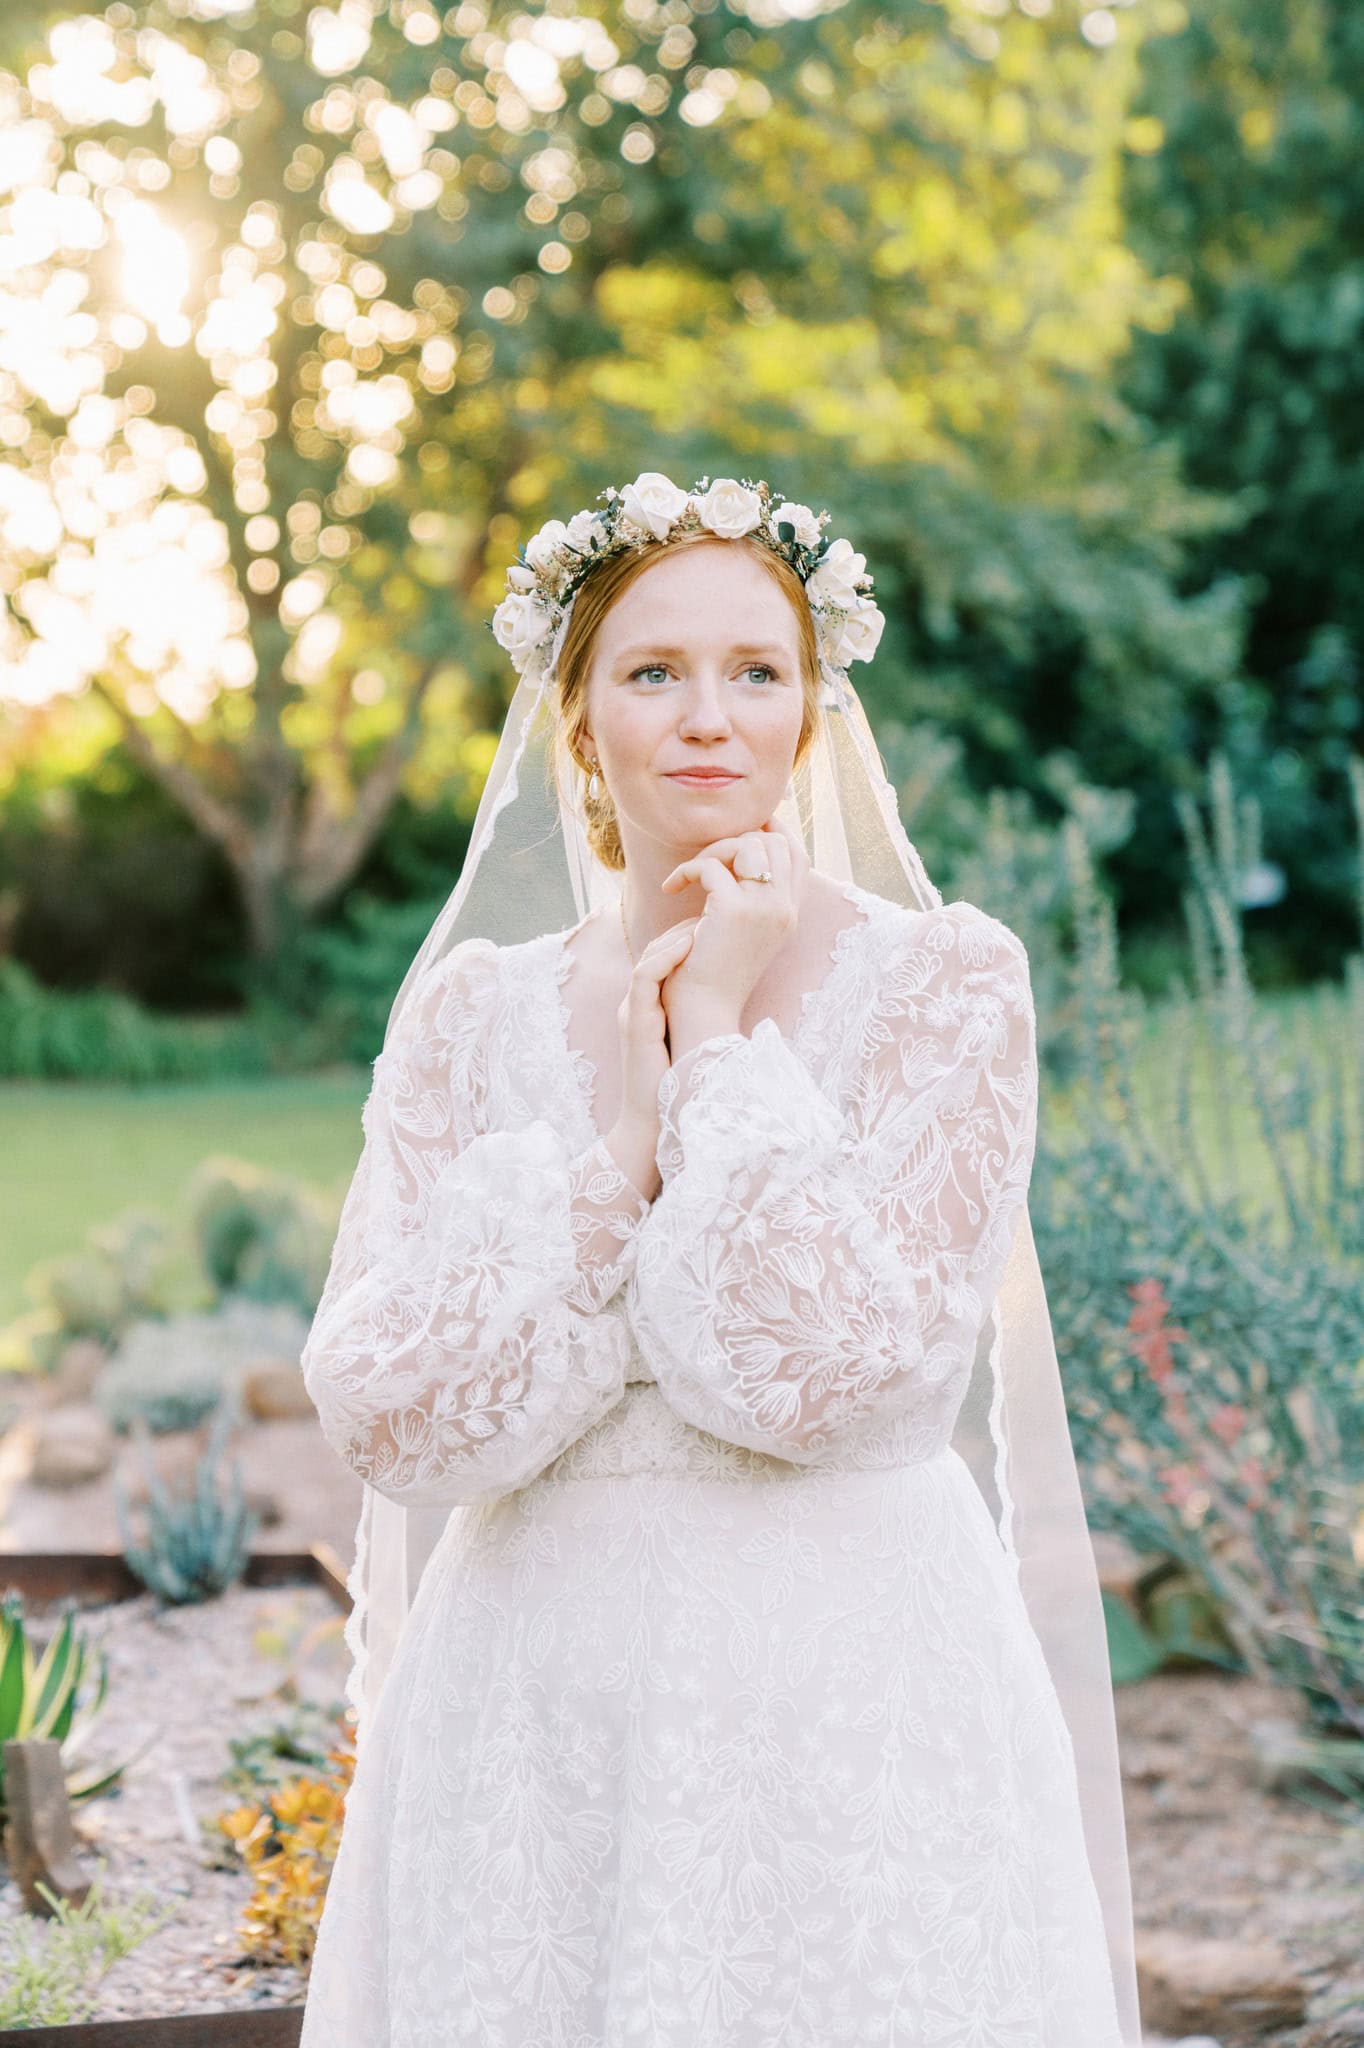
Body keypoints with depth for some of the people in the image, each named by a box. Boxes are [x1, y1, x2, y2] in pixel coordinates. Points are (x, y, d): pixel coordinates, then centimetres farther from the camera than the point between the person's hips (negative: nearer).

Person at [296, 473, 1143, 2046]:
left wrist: (723, 1039, -12)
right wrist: (619, 1132, -12)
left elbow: (832, 1367, -16)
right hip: (535, 1703, 2)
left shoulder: (947, 980, -5)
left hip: (851, 1703, -2)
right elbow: (386, 1413, -7)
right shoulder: (470, 1010, 3)